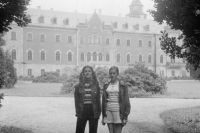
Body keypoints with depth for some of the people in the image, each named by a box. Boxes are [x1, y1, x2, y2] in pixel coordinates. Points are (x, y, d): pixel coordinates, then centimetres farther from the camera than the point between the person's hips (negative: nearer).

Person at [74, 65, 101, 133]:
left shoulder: (95, 85, 5)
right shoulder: (78, 86, 5)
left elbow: (98, 99, 4)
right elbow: (76, 100, 4)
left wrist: (98, 112, -3)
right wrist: (78, 112, -5)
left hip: (93, 111, 0)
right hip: (82, 111, 0)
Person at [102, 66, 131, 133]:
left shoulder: (122, 86, -1)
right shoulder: (106, 86, 10)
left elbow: (126, 101, -3)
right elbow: (103, 101, 13)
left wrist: (125, 116, -8)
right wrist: (103, 116, 11)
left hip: (118, 113, -4)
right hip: (108, 112, 4)